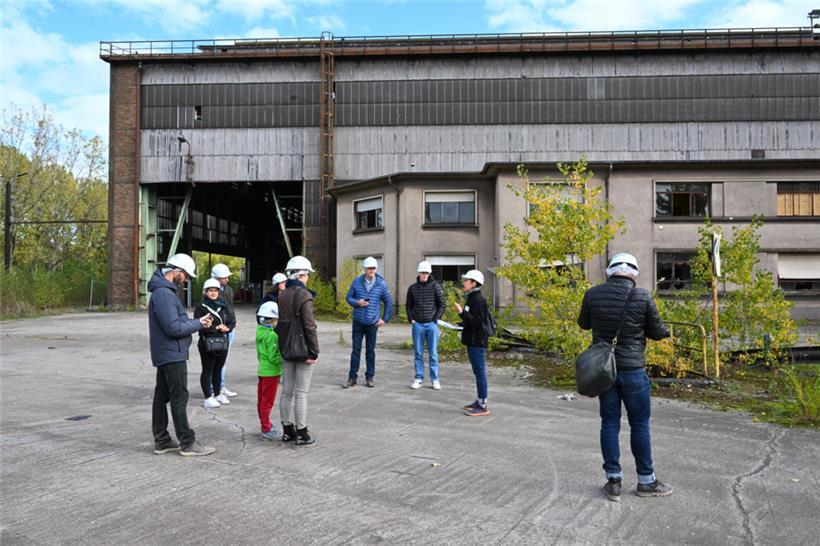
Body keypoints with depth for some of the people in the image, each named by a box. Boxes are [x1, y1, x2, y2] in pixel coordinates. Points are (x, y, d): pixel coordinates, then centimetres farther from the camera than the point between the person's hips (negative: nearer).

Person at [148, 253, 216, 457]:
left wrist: (196, 322, 2)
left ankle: (161, 441, 21)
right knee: (179, 398, -4)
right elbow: (173, 328, -23)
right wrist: (198, 324, -12)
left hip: (165, 354, 10)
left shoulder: (164, 291, 14)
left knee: (162, 396, 13)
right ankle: (187, 443, 2)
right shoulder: (163, 293, -19)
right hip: (172, 354, -10)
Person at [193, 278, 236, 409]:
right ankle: (208, 398, 8)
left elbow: (232, 320, 9)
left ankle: (218, 394, 28)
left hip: (222, 342, 5)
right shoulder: (201, 307, -6)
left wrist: (227, 328, -10)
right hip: (207, 343, -5)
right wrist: (216, 328, -17)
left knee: (218, 369, 15)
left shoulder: (224, 305, 10)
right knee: (208, 370, 2)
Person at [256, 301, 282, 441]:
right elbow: (274, 357, -22)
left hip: (262, 370, 9)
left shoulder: (260, 331, 6)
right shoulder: (272, 335, -21)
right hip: (271, 372, -9)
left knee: (261, 401, 15)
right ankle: (266, 430, 6)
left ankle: (264, 425, 28)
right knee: (267, 402, -1)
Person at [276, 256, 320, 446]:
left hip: (286, 350, 7)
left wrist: (281, 346, 13)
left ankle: (287, 431, 22)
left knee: (287, 391, 13)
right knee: (301, 393, 0)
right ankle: (301, 434, 7)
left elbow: (280, 322, 9)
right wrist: (314, 351, -14)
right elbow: (309, 326, -17)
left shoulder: (281, 295, 6)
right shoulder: (304, 296, -14)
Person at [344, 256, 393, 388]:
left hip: (373, 323, 0)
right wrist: (357, 303, -14)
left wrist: (385, 319, 3)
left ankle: (369, 377, 18)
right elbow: (348, 297, 6)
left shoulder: (381, 284, -3)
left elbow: (389, 302, 6)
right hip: (358, 322, 0)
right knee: (356, 350, 3)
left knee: (370, 350, 8)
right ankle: (352, 378, 10)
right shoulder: (356, 282, -2)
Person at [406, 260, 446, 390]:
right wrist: (411, 319, 2)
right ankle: (419, 378, 14)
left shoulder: (435, 286, -1)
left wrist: (436, 319, -5)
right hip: (417, 325, 2)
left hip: (431, 324, -2)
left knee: (433, 353, 3)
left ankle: (435, 379, 11)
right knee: (419, 353, 6)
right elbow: (408, 305, 13)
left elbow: (443, 304, 1)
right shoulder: (413, 288, 5)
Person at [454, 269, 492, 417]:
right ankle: (479, 401, 25)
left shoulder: (478, 300, -16)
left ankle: (483, 406, -1)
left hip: (478, 342, -10)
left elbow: (478, 321, -23)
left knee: (480, 372, -5)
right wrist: (460, 324, 13)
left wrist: (462, 312, -26)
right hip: (472, 341, 10)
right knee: (477, 372, 16)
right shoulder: (471, 298, 15)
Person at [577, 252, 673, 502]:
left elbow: (584, 323, 12)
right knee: (640, 425, 10)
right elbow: (657, 332, -2)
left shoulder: (593, 294, -4)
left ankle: (613, 481, 14)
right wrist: (666, 331, 20)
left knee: (609, 423, 10)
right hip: (632, 369, -2)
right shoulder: (642, 296, -11)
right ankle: (646, 481, 22)